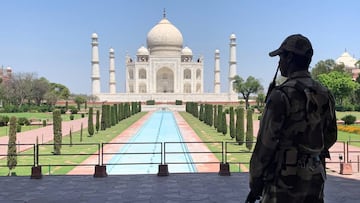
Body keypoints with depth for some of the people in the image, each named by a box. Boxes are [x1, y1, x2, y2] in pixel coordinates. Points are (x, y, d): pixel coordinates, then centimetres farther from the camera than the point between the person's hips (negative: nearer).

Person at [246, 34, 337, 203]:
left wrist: (255, 184, -8)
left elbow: (266, 141, -16)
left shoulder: (281, 95, -16)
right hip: (315, 178, 7)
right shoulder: (325, 94, 6)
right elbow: (331, 137, 15)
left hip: (285, 178, -7)